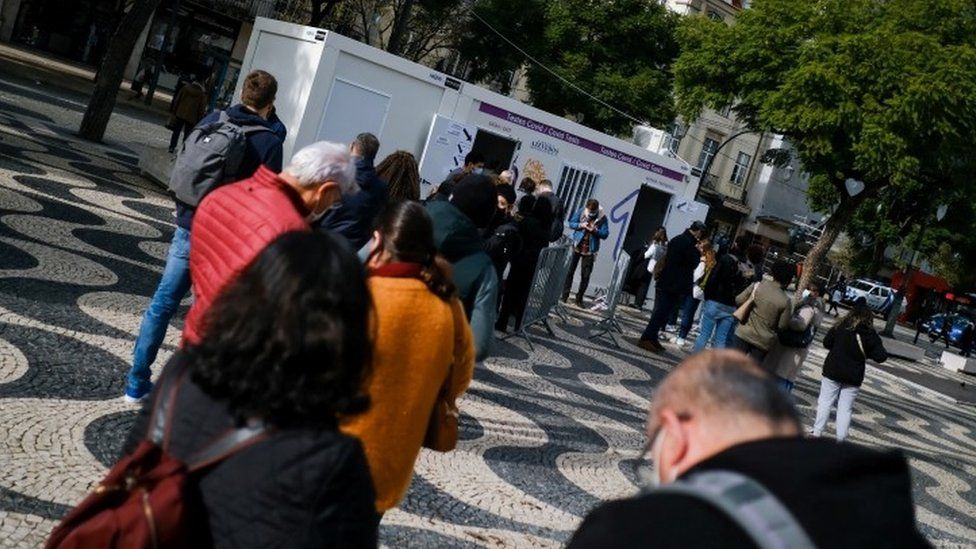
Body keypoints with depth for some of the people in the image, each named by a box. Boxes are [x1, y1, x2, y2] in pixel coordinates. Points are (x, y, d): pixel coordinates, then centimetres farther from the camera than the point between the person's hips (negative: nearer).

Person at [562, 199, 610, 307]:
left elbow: (605, 234, -5)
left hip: (590, 250, -1)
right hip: (577, 246, 1)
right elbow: (571, 223, 3)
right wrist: (580, 225, -16)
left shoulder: (602, 218, -7)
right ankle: (565, 295, 10)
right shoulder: (581, 212, -3)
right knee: (569, 271, 1)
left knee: (585, 276, 2)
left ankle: (579, 299, 12)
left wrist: (595, 230, -23)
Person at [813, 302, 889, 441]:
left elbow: (826, 343, -1)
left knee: (825, 402, 6)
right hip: (854, 377, 1)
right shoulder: (871, 335, -5)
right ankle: (841, 438, 5)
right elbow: (880, 356, -5)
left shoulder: (840, 327, -6)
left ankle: (817, 432, 0)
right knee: (845, 408, 7)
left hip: (833, 371, -1)